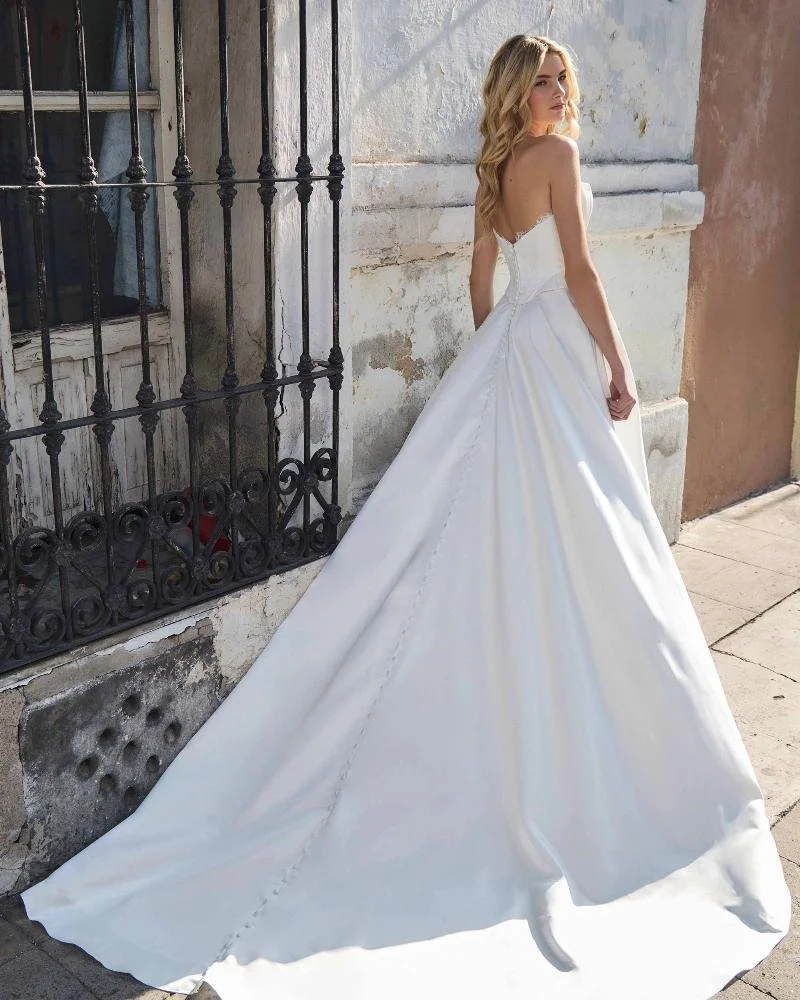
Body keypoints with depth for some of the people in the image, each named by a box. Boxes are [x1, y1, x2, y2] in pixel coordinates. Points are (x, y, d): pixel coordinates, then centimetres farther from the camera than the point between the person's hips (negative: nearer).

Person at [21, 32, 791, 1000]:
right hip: (558, 351, -9)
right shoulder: (556, 153, -10)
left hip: (505, 352, 9)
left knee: (501, 560, 11)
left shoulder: (494, 170, 15)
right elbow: (578, 270, -15)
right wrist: (619, 365, -10)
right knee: (574, 565, -3)